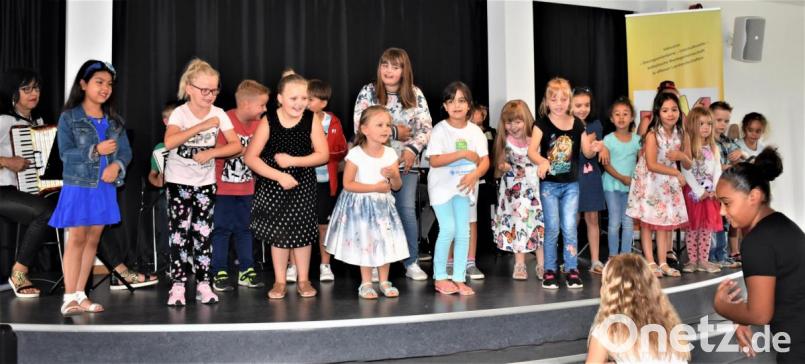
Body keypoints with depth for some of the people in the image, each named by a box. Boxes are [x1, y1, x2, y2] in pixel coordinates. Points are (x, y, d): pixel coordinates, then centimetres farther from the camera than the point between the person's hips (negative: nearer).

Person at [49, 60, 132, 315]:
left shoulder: (115, 120, 10)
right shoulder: (69, 117, -3)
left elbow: (126, 151, 5)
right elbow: (66, 153, -10)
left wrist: (117, 164, -15)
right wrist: (96, 150, -22)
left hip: (105, 187, 5)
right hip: (78, 186, -4)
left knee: (93, 239, 7)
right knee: (76, 239, -5)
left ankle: (80, 294, 15)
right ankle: (69, 298, -1)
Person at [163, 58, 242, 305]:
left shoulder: (219, 114, -6)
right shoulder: (180, 113, -15)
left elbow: (236, 145, -7)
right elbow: (169, 143, -32)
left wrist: (211, 153, -21)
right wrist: (202, 126, -32)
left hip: (205, 182, 2)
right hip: (178, 182, -2)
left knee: (203, 233, 5)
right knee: (179, 233, -1)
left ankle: (203, 284, 12)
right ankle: (178, 285, 5)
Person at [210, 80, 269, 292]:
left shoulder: (258, 123, 2)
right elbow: (216, 149, -23)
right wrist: (243, 149, -25)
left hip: (246, 186, 6)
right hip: (223, 186, -6)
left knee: (244, 228, 12)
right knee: (222, 229, 3)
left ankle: (246, 271, 20)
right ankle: (220, 274, 11)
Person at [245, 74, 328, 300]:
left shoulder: (311, 121, -10)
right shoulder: (268, 122, -13)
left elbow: (323, 155, -11)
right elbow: (250, 158, -14)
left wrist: (293, 161, -21)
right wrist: (279, 175, -19)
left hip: (303, 185, 1)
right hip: (274, 186, -1)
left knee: (302, 230, 8)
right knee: (278, 232, 7)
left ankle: (303, 280, 22)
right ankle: (279, 281, 22)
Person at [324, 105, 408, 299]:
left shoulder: (390, 154, -2)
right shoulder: (356, 154, -15)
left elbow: (397, 186, 2)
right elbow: (348, 184, -17)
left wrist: (393, 176, -21)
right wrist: (375, 187, -21)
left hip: (382, 204, 4)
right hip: (361, 205, -4)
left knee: (386, 242, 8)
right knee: (365, 243, 4)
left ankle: (384, 282, 22)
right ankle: (366, 283, 18)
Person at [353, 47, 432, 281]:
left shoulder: (415, 94, 5)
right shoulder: (368, 92, 0)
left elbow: (426, 127, 1)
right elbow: (359, 126, -11)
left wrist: (413, 149, -16)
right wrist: (394, 132, -11)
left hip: (406, 162, 1)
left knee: (407, 209, -1)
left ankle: (412, 263, 11)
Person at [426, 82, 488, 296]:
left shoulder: (475, 131, 2)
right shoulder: (440, 130, -9)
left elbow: (485, 161, 0)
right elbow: (434, 160, -17)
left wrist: (474, 175, -20)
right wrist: (463, 154, -22)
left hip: (464, 186, 4)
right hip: (442, 186, -4)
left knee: (463, 232, 3)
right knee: (448, 229, -10)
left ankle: (459, 278, 11)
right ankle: (440, 278, 5)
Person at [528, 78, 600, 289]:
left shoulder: (577, 124, 2)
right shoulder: (542, 124, -7)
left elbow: (587, 152, 7)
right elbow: (531, 151, -21)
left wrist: (594, 148, -17)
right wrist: (542, 161, -42)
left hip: (571, 184, 2)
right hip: (549, 184, -2)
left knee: (570, 227, 1)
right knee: (552, 228, 3)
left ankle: (572, 270, 12)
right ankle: (550, 270, 14)